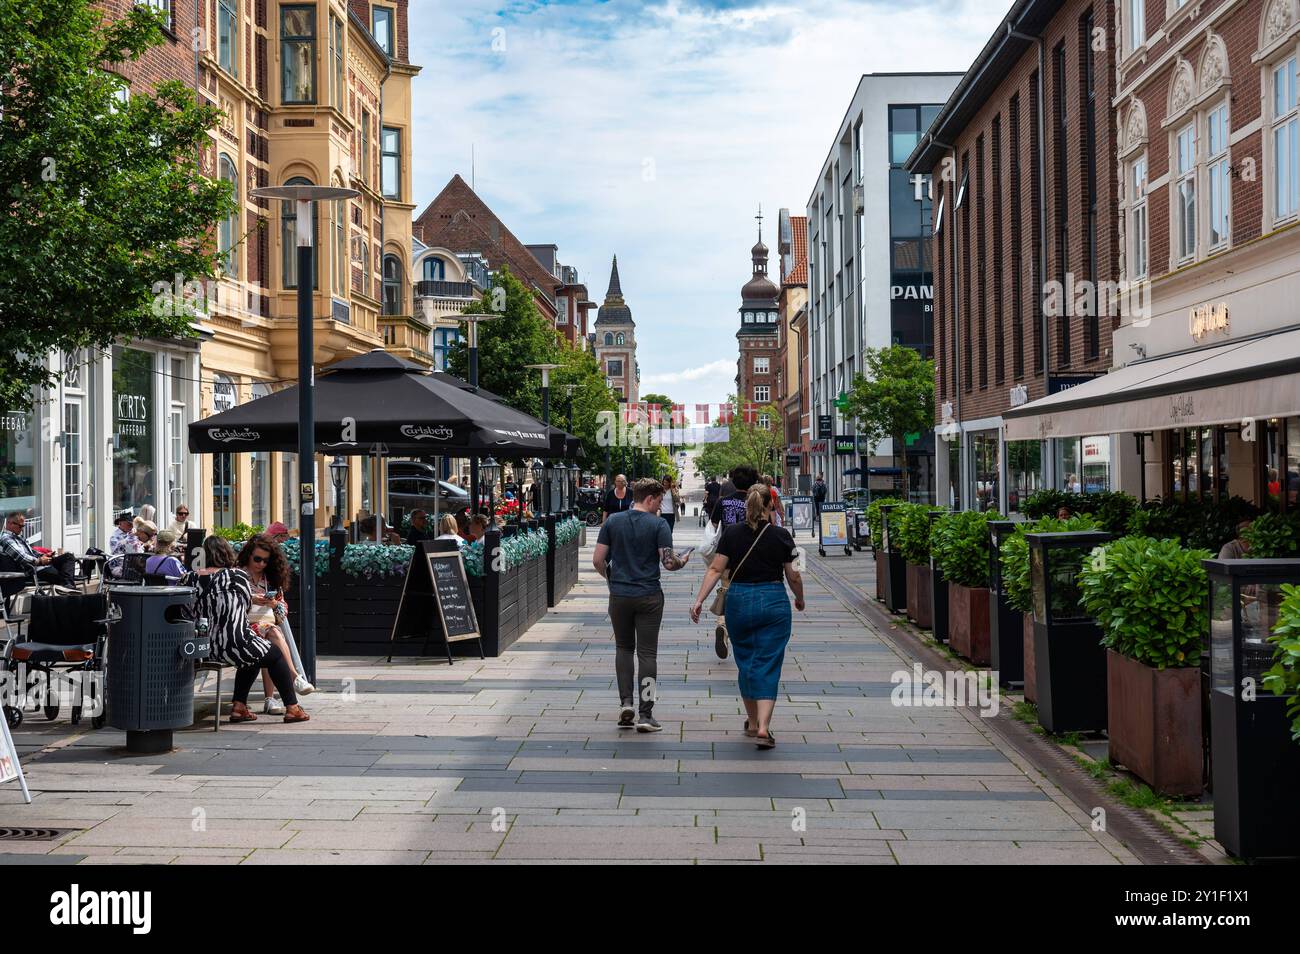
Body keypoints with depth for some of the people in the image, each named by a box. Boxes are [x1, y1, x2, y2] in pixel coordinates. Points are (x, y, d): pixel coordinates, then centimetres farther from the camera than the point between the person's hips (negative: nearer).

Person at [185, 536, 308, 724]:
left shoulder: (190, 579, 1)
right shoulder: (237, 575, -8)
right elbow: (248, 604, 6)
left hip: (201, 648, 6)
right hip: (233, 643, -6)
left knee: (252, 656, 32)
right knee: (275, 656, 19)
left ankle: (238, 707, 27)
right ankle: (292, 708, 19)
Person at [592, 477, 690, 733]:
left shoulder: (612, 521, 2)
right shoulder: (658, 524, -8)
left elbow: (598, 560, 1)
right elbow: (668, 562, -13)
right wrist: (682, 562, 9)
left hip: (619, 595, 3)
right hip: (649, 596, -3)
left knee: (623, 648, 18)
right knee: (647, 653, 3)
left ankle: (626, 702, 5)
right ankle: (645, 714, 1)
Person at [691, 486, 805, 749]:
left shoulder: (732, 533, -1)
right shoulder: (782, 536, -3)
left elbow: (716, 569, -6)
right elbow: (793, 577, 3)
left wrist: (699, 600, -4)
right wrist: (800, 600, 20)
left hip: (739, 601, 2)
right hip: (774, 602, -2)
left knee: (745, 662, 17)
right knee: (768, 666, 1)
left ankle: (752, 722, 27)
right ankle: (763, 727, -12)